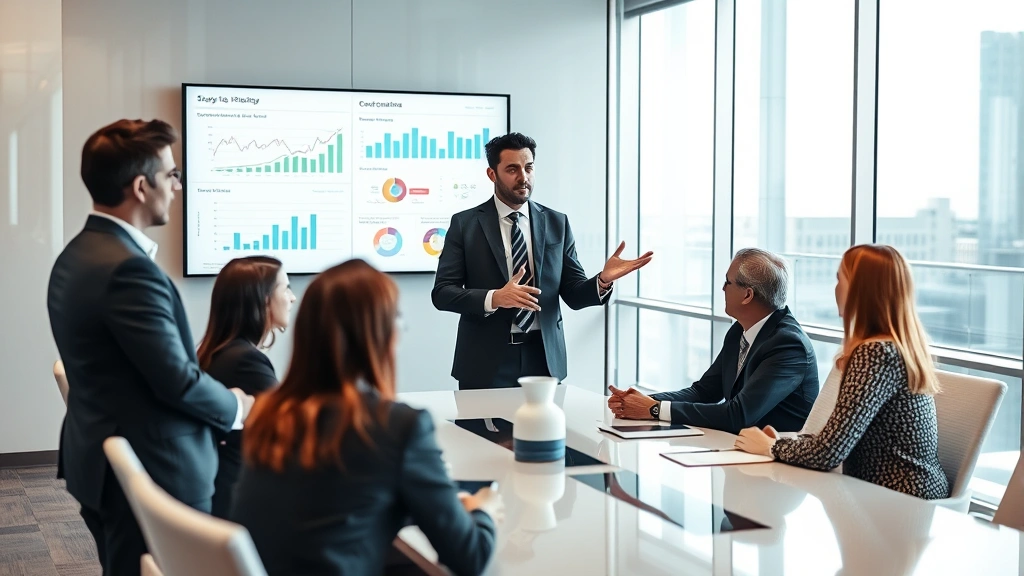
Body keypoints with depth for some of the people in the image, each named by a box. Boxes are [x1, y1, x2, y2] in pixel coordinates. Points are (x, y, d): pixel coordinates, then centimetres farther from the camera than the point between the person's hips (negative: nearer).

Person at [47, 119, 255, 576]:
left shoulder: (75, 256, 8)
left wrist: (221, 400, 9)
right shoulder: (129, 268, -23)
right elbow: (178, 380, -21)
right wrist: (235, 407, -2)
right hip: (152, 473, -10)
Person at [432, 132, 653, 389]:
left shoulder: (557, 223, 6)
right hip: (486, 362, -2)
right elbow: (442, 293, -6)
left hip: (544, 358, 2)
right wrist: (494, 298, -22)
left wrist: (603, 279, -17)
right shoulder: (465, 224, 0)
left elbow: (574, 294, 4)